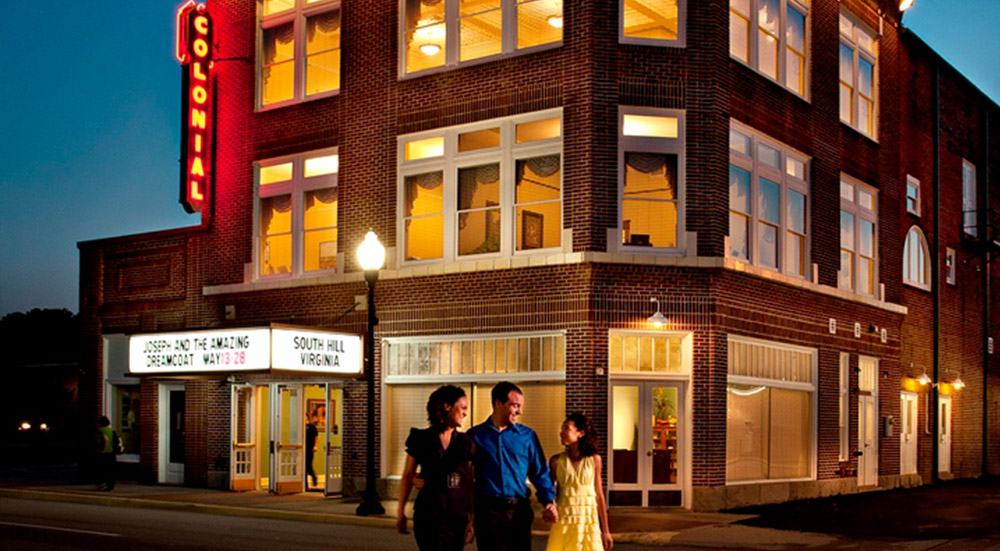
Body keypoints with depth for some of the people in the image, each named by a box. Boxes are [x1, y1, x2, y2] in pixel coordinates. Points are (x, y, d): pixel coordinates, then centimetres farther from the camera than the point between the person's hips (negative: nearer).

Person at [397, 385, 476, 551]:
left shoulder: (465, 443, 6)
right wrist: (400, 511, 4)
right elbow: (407, 476, 5)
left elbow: (469, 484, 5)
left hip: (457, 516, 3)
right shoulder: (421, 439, 0)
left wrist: (472, 518, 0)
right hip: (429, 513, -3)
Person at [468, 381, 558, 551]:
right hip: (488, 510, -2)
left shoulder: (528, 435, 9)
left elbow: (540, 473, 11)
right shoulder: (475, 436, 5)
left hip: (519, 511, 2)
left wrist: (548, 501, -4)